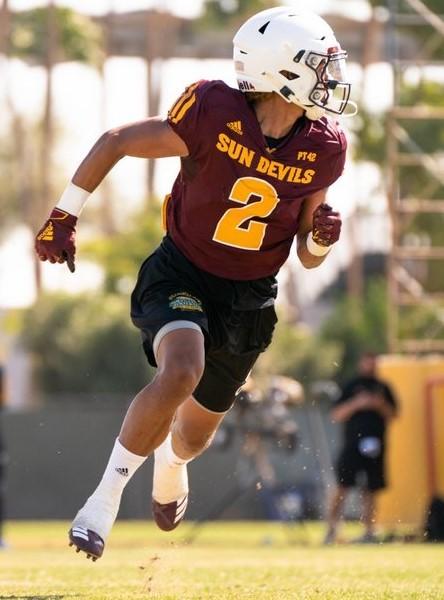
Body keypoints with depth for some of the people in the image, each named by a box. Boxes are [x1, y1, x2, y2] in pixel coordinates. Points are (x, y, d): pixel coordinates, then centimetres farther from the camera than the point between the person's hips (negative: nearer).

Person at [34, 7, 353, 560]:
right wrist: (64, 216, -6)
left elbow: (308, 257, 3)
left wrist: (321, 238, -20)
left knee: (196, 433, 17)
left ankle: (171, 462, 57)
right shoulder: (215, 114, -23)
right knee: (181, 373, -34)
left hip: (248, 297, 4)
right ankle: (105, 498, -17)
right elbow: (115, 143, -9)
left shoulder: (322, 149, -10)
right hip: (180, 275, -4)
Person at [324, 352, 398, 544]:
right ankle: (331, 530, -8)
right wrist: (357, 403, -10)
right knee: (342, 488, -10)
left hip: (375, 446, 2)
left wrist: (381, 405, -4)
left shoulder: (383, 388, 16)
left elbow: (392, 416, 15)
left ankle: (369, 532, 5)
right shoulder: (351, 386, 9)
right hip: (353, 443, -2)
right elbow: (336, 415, 4)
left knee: (371, 491, 2)